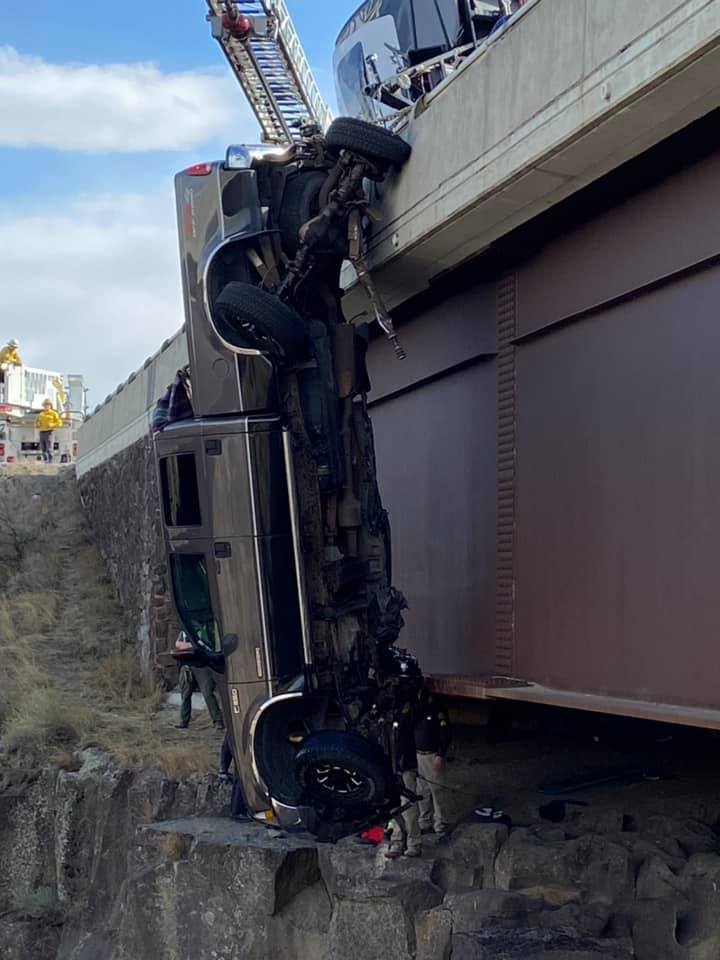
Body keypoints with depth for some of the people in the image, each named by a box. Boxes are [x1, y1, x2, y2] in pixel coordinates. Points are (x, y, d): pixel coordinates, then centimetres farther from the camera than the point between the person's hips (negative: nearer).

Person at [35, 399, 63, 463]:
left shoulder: (53, 413, 3)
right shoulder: (41, 414, 19)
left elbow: (59, 423, 0)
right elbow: (37, 422, 26)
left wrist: (52, 425, -15)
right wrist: (37, 424, 3)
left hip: (49, 432, -6)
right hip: (41, 433, 6)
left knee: (49, 448, -11)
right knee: (43, 449, 5)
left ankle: (50, 461, -10)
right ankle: (45, 460, 12)